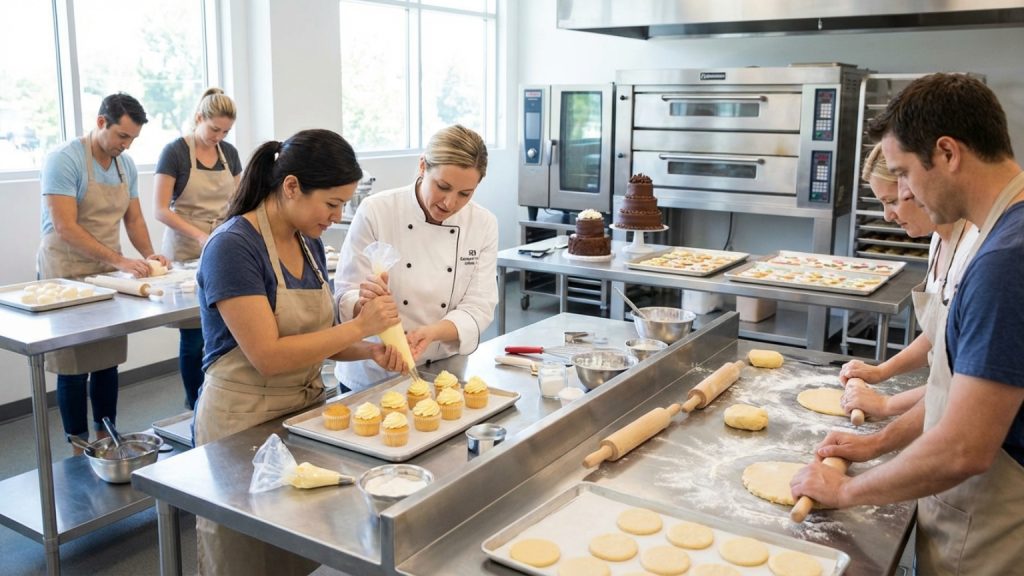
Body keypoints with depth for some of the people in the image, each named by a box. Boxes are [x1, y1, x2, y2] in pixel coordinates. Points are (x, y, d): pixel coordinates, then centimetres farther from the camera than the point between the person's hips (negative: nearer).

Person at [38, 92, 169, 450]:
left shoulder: (126, 165, 6)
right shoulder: (64, 160, -15)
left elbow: (133, 219, 13)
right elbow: (65, 228, -22)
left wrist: (148, 254, -6)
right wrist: (120, 260, -27)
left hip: (107, 274, 6)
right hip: (66, 276, -6)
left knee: (108, 362, 10)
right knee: (74, 367, 1)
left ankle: (107, 439, 23)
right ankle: (79, 449, 12)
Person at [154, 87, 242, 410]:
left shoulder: (229, 153, 8)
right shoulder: (175, 152, -7)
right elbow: (161, 209, -10)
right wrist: (199, 235, -22)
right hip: (186, 253, -4)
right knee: (193, 337, -1)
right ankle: (195, 407, 13)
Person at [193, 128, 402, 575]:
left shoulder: (310, 243, 4)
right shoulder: (232, 247, -19)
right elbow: (268, 355, -24)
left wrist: (369, 350, -6)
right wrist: (359, 327, -21)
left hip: (306, 409, 7)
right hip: (243, 422, -7)